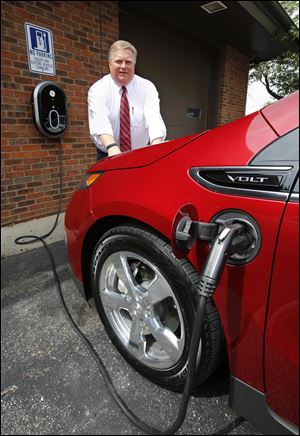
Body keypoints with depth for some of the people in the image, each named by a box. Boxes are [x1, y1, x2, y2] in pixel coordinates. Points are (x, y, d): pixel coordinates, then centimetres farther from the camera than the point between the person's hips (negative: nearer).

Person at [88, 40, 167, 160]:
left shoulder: (147, 88, -2)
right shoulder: (97, 90, -6)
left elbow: (154, 118, -19)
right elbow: (100, 121, -24)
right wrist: (112, 147, -44)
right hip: (108, 155, -1)